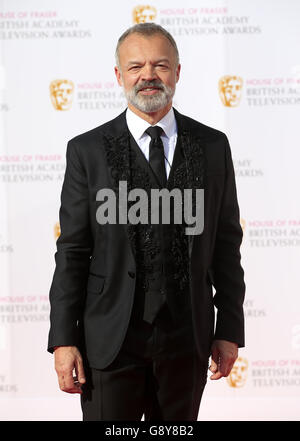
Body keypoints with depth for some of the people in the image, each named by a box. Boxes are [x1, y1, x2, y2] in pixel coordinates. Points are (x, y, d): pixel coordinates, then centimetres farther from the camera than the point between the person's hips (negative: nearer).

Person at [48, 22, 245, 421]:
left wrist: (229, 330, 5)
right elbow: (72, 251, -1)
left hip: (187, 339, 2)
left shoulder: (213, 146, 5)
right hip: (111, 339, -2)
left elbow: (227, 243, 7)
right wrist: (63, 340, -5)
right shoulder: (87, 150, 0)